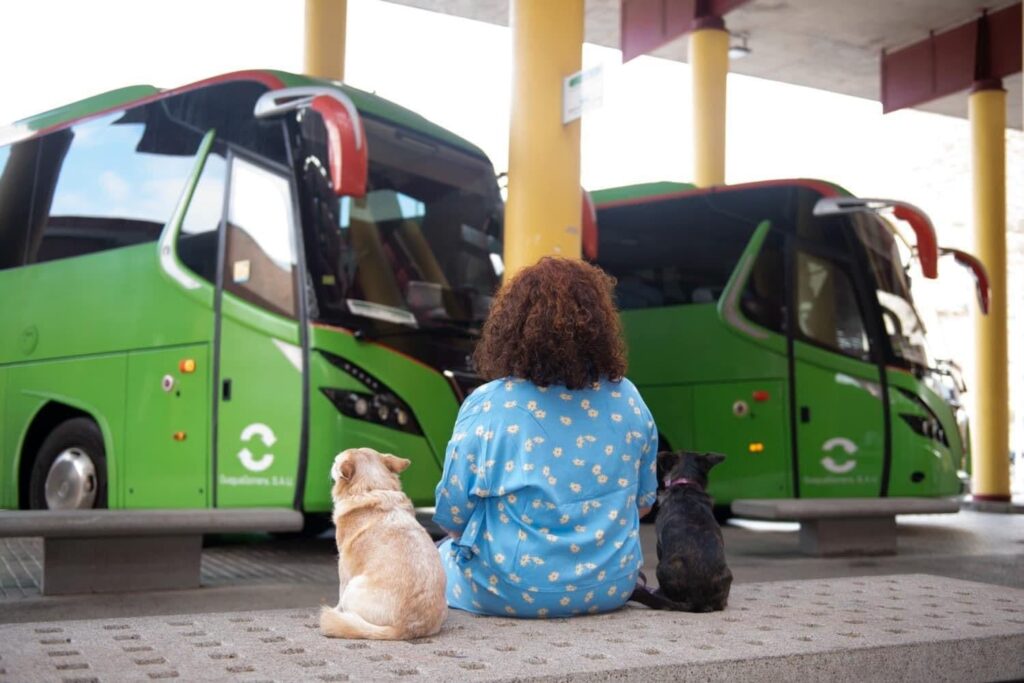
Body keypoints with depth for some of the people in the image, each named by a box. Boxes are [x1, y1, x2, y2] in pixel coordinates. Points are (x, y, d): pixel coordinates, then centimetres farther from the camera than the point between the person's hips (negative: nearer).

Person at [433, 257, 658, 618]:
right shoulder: (627, 400, -6)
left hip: (513, 591, -3)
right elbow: (643, 503, 6)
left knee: (443, 552, 27)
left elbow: (452, 517, -9)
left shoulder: (486, 407, -16)